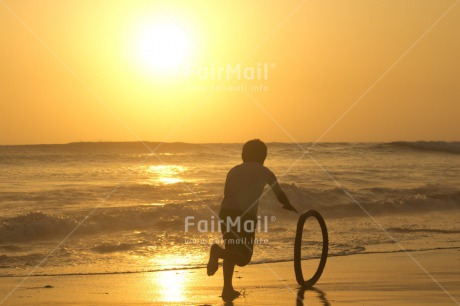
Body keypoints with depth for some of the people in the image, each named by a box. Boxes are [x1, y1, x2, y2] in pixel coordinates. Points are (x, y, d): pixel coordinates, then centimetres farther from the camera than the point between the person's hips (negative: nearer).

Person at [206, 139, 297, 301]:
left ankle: (228, 289, 16)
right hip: (245, 215, -5)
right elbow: (279, 194, 24)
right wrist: (289, 206, 44)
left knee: (231, 252, 21)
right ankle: (217, 251, -26)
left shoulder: (234, 170, 24)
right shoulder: (263, 171, 15)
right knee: (243, 258, 0)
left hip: (226, 213, 5)